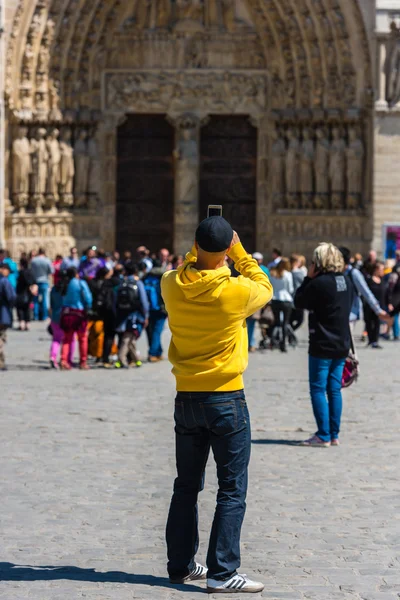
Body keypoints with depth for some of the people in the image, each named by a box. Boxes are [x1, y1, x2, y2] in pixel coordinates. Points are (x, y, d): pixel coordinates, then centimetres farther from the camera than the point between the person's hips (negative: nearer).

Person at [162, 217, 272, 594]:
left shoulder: (172, 287, -6)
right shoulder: (237, 291, -16)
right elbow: (265, 288, 7)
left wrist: (198, 251, 15)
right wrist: (239, 252, 9)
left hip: (186, 400, 5)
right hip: (227, 400, -5)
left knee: (186, 486, 15)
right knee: (232, 491, 1)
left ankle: (180, 565, 21)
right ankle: (222, 573, -3)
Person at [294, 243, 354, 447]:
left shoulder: (319, 283, -17)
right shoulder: (346, 281, 6)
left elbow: (299, 302, -6)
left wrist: (309, 278, -2)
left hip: (322, 346, -7)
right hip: (342, 345, 7)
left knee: (318, 390, -2)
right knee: (334, 389, 11)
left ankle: (323, 436, -4)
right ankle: (334, 434, 13)